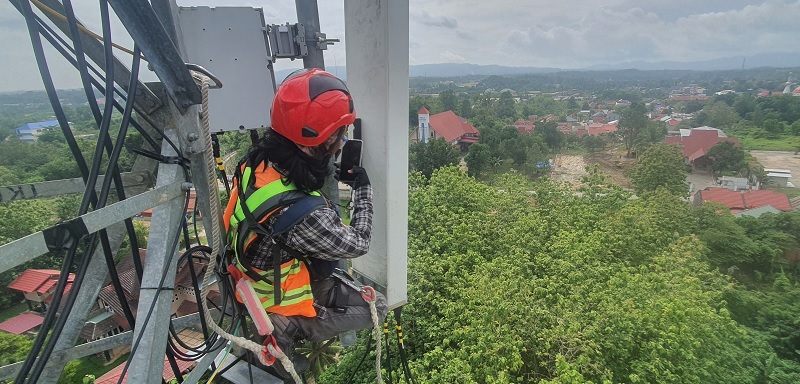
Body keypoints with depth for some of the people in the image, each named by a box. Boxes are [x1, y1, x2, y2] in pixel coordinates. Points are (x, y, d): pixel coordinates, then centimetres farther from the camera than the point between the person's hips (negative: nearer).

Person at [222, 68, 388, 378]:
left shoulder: (258, 160, -17)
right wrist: (363, 188, -11)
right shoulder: (302, 215, -40)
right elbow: (358, 244, -21)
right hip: (283, 309, -7)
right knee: (378, 307, 10)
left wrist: (337, 167, -7)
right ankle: (292, 332, 0)